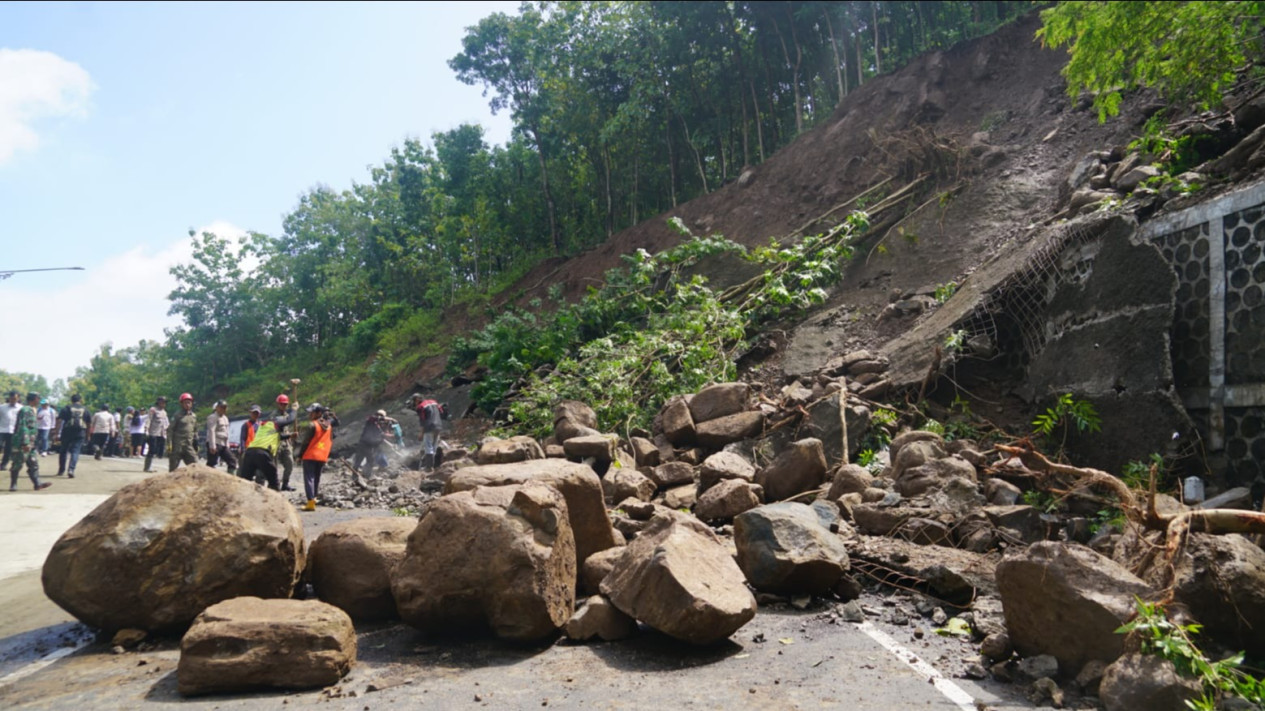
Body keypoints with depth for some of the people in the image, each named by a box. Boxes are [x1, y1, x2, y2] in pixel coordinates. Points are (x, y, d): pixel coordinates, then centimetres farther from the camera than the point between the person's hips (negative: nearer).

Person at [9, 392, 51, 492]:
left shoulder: (31, 410, 15)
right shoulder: (25, 410, -15)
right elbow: (22, 427, -21)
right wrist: (25, 443, -24)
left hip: (29, 444, 10)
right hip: (21, 444, -10)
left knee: (33, 464, 7)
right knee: (17, 464, -1)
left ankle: (37, 484, 6)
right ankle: (13, 485, 7)